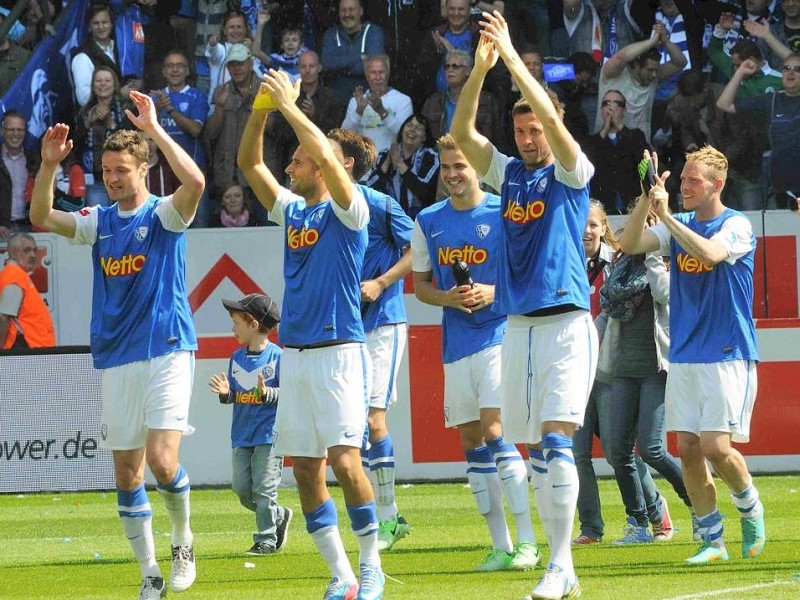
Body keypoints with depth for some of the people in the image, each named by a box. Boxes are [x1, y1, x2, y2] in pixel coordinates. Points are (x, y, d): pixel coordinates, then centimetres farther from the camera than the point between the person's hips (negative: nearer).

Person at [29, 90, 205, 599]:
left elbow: (195, 182, -24)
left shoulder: (165, 214, -3)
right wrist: (49, 165, -16)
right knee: (127, 475, 5)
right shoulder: (99, 222, 10)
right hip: (116, 361, 5)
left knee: (162, 461, -18)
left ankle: (183, 539, 9)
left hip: (167, 352, -5)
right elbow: (42, 219, -3)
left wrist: (155, 129, -25)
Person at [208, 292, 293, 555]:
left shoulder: (277, 357, -9)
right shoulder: (237, 358, 11)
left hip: (269, 434, -7)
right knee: (241, 489, 5)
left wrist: (267, 393, -27)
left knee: (264, 489, -7)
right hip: (242, 435, 7)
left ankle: (266, 539, 1)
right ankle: (279, 516, 25)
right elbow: (233, 396, 14)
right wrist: (225, 393, -7)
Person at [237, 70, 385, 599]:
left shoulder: (347, 210, -4)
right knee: (305, 469, 3)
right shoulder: (291, 211, 15)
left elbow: (328, 155, -19)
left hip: (339, 352, -7)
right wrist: (262, 107, 1)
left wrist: (289, 104, -12)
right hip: (294, 354, 7)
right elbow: (249, 162, 13)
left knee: (345, 461, -15)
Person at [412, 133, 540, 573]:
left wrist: (493, 293, -17)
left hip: (500, 335, -5)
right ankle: (500, 547, 12)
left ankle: (527, 540, -13)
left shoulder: (503, 214, -5)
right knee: (471, 443, 5)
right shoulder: (428, 222, 9)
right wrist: (447, 298, -6)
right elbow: (420, 285, 14)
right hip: (456, 346, 5)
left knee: (494, 430, -17)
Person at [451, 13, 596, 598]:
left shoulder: (571, 173, 0)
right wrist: (480, 69, -15)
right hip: (519, 326, 6)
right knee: (535, 451, 6)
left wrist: (513, 57, -19)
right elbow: (462, 132, -1)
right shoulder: (509, 173, 12)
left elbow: (552, 118, -17)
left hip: (566, 324, -6)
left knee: (555, 441, -18)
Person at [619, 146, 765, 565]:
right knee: (688, 448, 1)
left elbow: (710, 252, -27)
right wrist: (647, 200, -14)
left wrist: (665, 215, -25)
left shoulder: (736, 226, -7)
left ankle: (751, 510, 14)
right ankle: (711, 541, 9)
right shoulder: (677, 226, 10)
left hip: (726, 354, -6)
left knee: (716, 447, -13)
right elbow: (628, 245, -1)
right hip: (683, 355, 6)